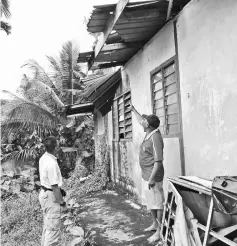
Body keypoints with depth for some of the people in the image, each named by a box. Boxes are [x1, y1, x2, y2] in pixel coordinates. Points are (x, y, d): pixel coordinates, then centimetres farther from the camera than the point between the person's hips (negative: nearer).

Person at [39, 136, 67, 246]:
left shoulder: (43, 158, 1)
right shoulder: (52, 163, -27)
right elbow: (54, 186, -24)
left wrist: (59, 189, 17)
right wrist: (62, 202, -15)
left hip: (44, 193, 10)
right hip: (51, 196, -10)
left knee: (47, 225, 23)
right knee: (53, 228, 2)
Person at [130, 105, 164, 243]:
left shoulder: (155, 138, -23)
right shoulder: (150, 133, 5)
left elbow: (158, 161, -25)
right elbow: (141, 120, 25)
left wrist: (152, 178, -28)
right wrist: (134, 110, 37)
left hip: (153, 177, -10)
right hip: (146, 175, 10)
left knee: (157, 204, 0)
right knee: (149, 202, 20)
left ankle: (160, 231, 9)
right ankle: (155, 224, 35)